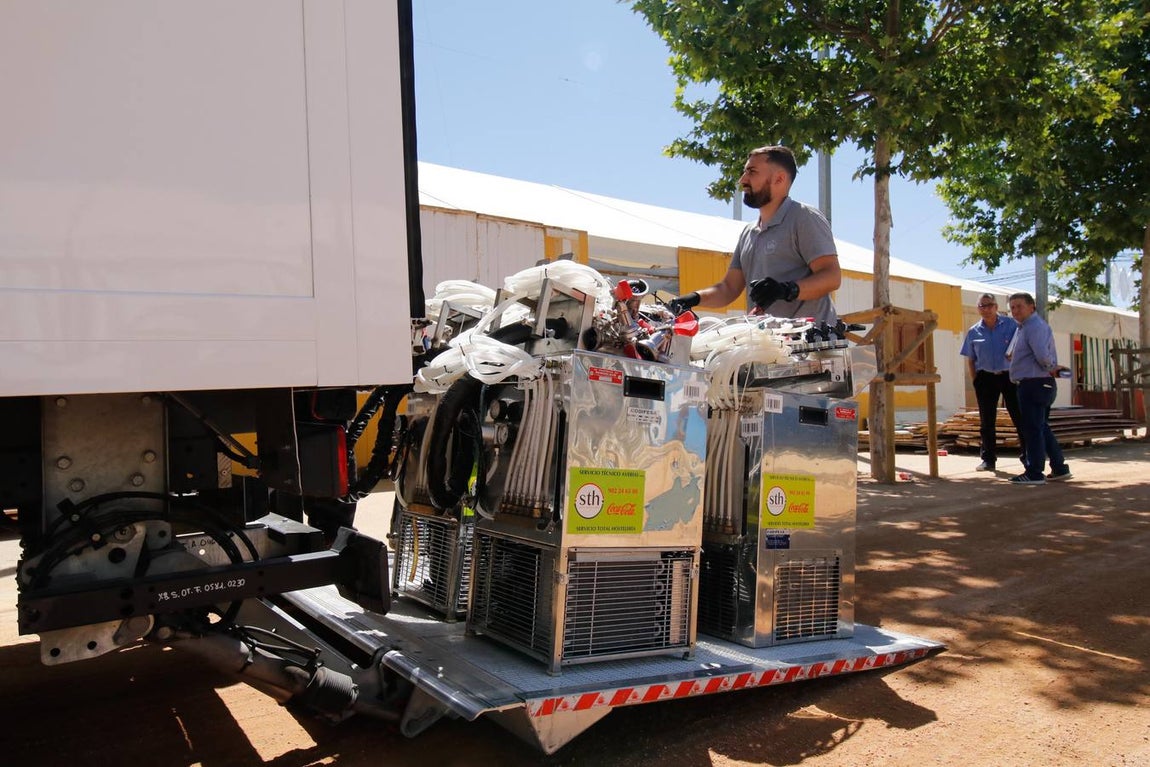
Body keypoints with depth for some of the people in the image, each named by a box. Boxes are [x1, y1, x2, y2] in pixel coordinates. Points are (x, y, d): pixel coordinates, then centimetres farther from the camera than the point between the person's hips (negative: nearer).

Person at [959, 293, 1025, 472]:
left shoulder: (1010, 325, 0)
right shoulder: (974, 332, 6)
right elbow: (970, 360, 10)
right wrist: (975, 381, 3)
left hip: (1010, 376, -2)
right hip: (986, 378, 2)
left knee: (1019, 417, 0)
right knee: (986, 421, 6)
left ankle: (1027, 457, 9)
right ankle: (988, 459, 14)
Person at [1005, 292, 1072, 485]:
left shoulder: (1035, 326, -14)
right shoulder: (1022, 327, 18)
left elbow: (1042, 355, -27)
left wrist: (1051, 368, -10)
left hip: (1034, 384, -11)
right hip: (1037, 384, 11)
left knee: (1032, 429, -6)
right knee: (1042, 428, 16)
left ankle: (1034, 473, -2)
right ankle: (1059, 468, 22)